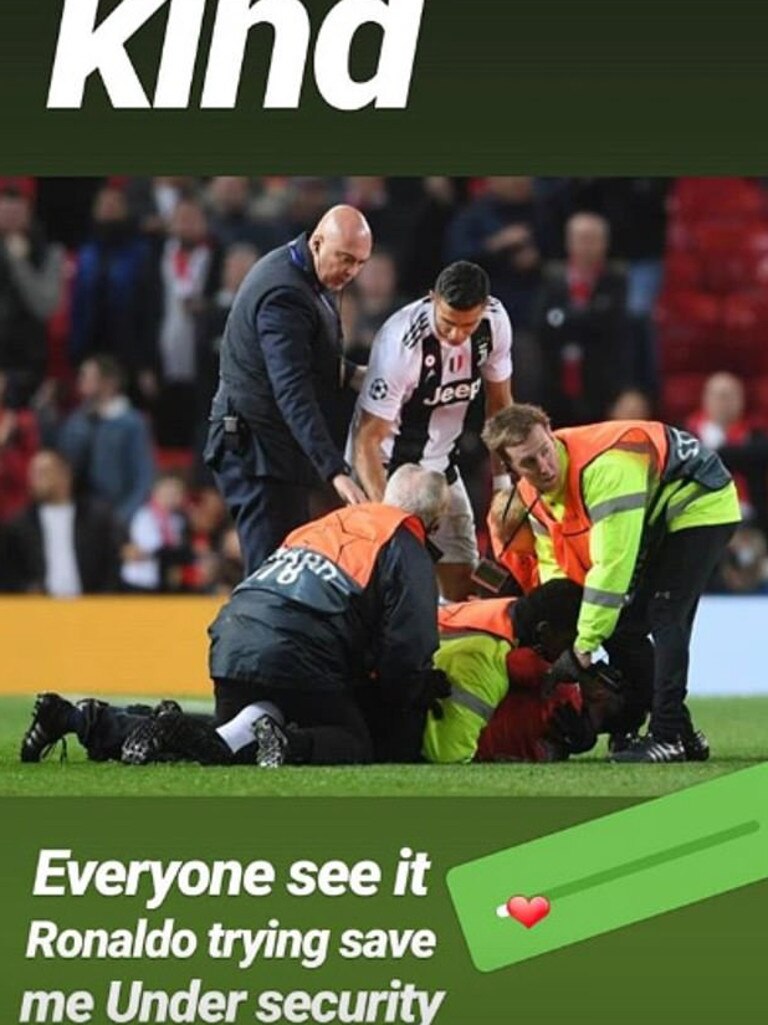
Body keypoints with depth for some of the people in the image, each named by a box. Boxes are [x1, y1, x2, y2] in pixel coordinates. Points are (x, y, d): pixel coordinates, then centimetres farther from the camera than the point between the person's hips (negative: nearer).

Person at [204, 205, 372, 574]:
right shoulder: (284, 294, -22)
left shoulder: (306, 278, 9)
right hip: (257, 452, -10)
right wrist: (335, 471, -38)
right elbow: (293, 392, -31)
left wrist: (347, 374, 9)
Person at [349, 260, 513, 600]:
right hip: (389, 466, -6)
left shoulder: (495, 322, -14)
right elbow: (368, 437, -27)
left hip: (440, 463, 6)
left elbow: (499, 403, 4)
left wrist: (504, 483, 1)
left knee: (462, 577, 6)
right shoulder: (401, 342, -31)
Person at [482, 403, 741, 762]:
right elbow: (553, 563, 0)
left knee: (664, 617, -22)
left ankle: (668, 736, -21)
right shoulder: (533, 493, -10)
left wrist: (583, 643, -33)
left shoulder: (603, 467, -39)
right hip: (655, 522, 9)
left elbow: (613, 564, -38)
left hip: (699, 504, -9)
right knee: (622, 626, 3)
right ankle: (680, 732, 12)